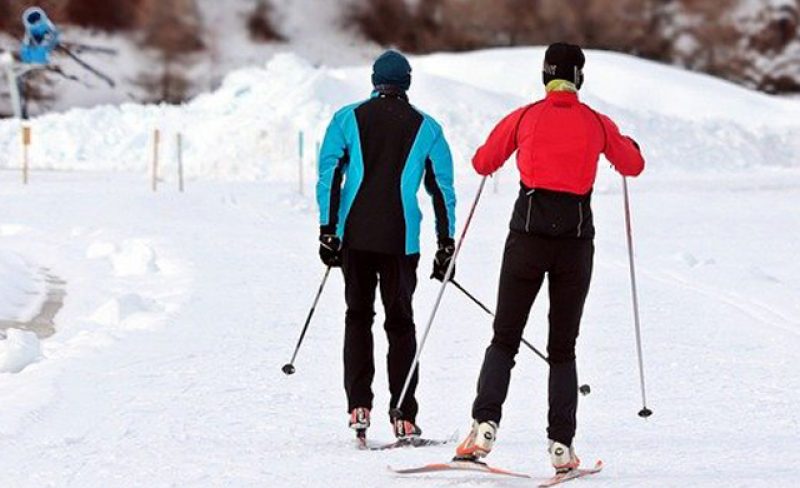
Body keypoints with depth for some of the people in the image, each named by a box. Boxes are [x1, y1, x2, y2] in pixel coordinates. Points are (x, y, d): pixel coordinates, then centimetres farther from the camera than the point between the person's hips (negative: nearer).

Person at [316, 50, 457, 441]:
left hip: (355, 235, 0)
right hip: (401, 240, 0)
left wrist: (328, 230, -1)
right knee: (400, 323, 6)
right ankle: (404, 417, -1)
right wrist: (446, 245, 8)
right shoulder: (427, 129, 6)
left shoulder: (348, 119, 6)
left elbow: (329, 174, -2)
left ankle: (359, 406, -1)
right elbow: (443, 188, 5)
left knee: (358, 317, 13)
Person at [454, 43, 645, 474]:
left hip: (528, 236, -1)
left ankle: (486, 423, -14)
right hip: (576, 240, 1)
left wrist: (498, 150, 36)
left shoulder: (523, 118, 2)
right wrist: (626, 144, 41)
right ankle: (561, 446, -1)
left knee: (504, 340, 6)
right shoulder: (597, 124, 3)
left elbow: (483, 164, 13)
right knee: (562, 349, 8)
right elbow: (633, 166, 19)